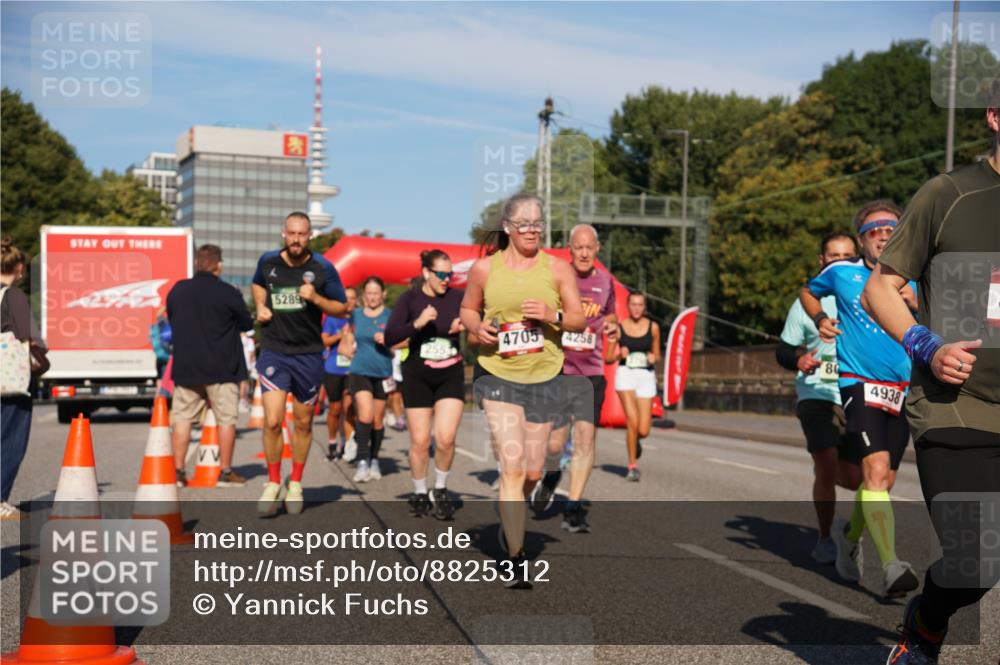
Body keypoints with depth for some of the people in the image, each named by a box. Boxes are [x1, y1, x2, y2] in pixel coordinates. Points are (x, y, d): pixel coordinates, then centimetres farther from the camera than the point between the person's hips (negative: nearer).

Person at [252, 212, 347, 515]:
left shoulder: (323, 268, -5)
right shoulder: (268, 261, 1)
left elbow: (341, 308, 1)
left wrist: (316, 298, -17)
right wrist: (260, 306, 4)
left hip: (309, 354, 0)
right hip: (274, 352, 0)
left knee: (303, 424, 10)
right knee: (272, 422, -11)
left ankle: (295, 484, 28)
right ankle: (273, 483, 8)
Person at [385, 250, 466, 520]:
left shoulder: (459, 297, -2)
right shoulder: (410, 299, -6)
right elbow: (389, 337, -14)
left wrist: (465, 327, -14)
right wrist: (417, 324, -28)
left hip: (451, 375, 1)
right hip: (418, 375, -1)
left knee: (446, 437, -12)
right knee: (420, 441, 1)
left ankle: (440, 490, 12)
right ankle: (419, 494, 22)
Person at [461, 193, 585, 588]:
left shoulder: (557, 268, 2)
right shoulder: (484, 268, 1)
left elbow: (579, 319, 4)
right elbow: (468, 308, 15)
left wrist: (553, 315, -17)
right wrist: (477, 326, -7)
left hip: (545, 377, 2)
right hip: (497, 374, -2)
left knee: (533, 472, 8)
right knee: (512, 467, -13)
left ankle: (508, 516, 41)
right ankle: (516, 558, -9)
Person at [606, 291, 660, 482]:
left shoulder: (653, 327, 6)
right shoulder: (619, 327, 3)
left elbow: (657, 355, 16)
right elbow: (608, 357, 9)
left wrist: (653, 358, -7)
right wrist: (619, 355, -11)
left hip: (646, 376, 1)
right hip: (625, 374, -1)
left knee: (643, 431, -5)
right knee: (632, 421, -18)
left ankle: (635, 441, 35)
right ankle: (632, 466, 0)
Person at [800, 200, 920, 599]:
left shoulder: (913, 279, 6)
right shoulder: (841, 272, 1)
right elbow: (808, 292, 22)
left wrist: (915, 303, -15)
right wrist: (820, 319, 3)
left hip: (902, 387, 4)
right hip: (859, 383, -4)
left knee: (884, 480, 12)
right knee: (875, 470, -22)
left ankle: (850, 533, 41)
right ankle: (891, 567, -27)